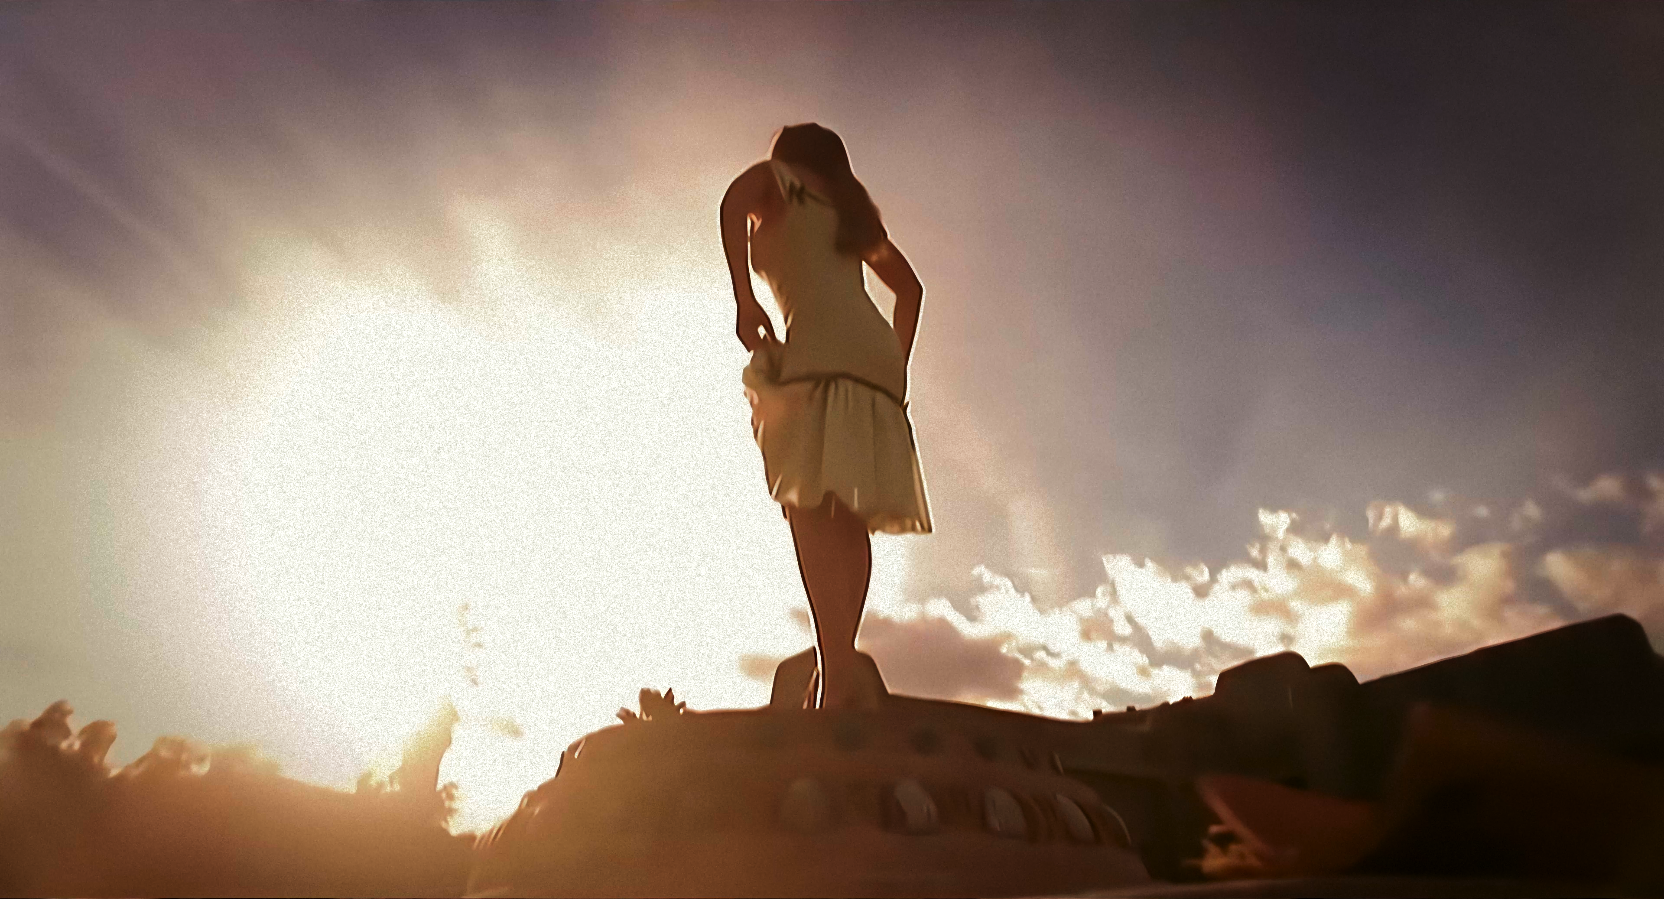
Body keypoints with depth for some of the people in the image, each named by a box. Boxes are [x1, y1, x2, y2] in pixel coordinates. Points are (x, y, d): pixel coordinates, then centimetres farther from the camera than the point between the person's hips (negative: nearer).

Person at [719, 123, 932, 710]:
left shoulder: (777, 178, 19)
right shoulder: (854, 211, 36)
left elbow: (734, 202, -5)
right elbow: (909, 287, 35)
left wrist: (744, 301, -12)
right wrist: (896, 364, 27)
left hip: (819, 346, -7)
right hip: (878, 353, 7)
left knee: (810, 507, -16)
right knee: (847, 518, 3)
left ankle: (840, 679, -26)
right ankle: (842, 671, -2)